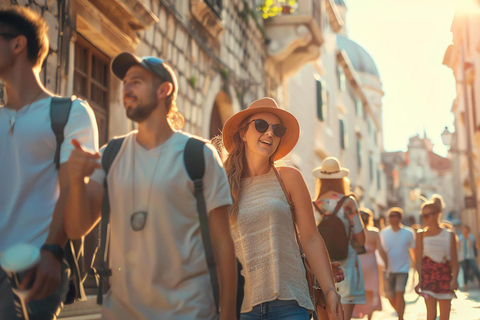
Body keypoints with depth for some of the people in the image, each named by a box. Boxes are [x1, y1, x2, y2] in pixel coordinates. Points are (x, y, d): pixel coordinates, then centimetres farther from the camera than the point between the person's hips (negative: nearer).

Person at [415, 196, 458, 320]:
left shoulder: (449, 235, 3)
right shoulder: (422, 235, 3)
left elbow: (454, 261, 1)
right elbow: (419, 260, -1)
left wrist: (454, 278, -14)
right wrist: (419, 280, -12)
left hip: (445, 277, 1)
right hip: (428, 277, -1)